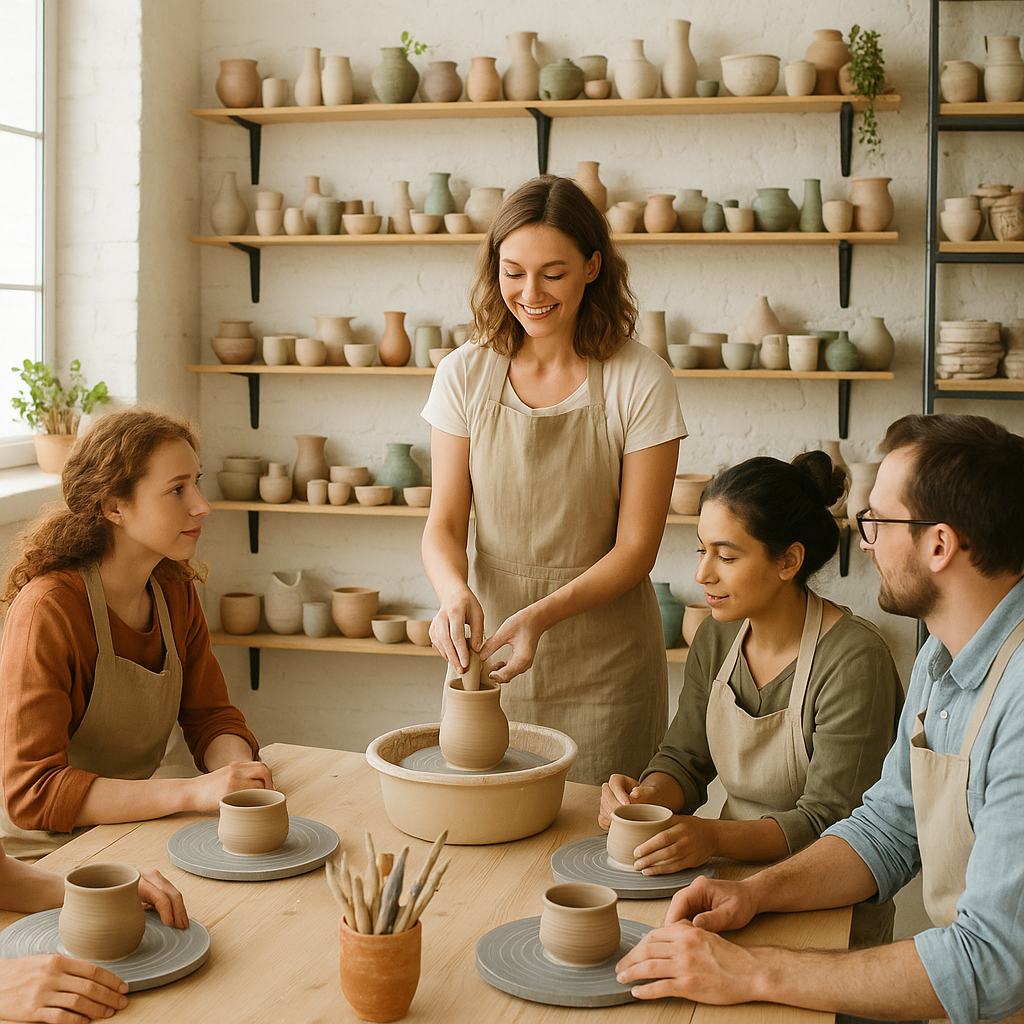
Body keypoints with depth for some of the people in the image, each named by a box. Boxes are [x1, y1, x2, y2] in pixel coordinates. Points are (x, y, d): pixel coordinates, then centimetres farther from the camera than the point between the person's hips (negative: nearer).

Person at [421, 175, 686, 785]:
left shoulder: (641, 381, -9)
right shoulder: (466, 376, -1)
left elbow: (636, 547, -9)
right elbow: (445, 522, 0)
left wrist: (543, 614, -23)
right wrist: (454, 591, -21)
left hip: (604, 663, -2)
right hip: (488, 647, 2)